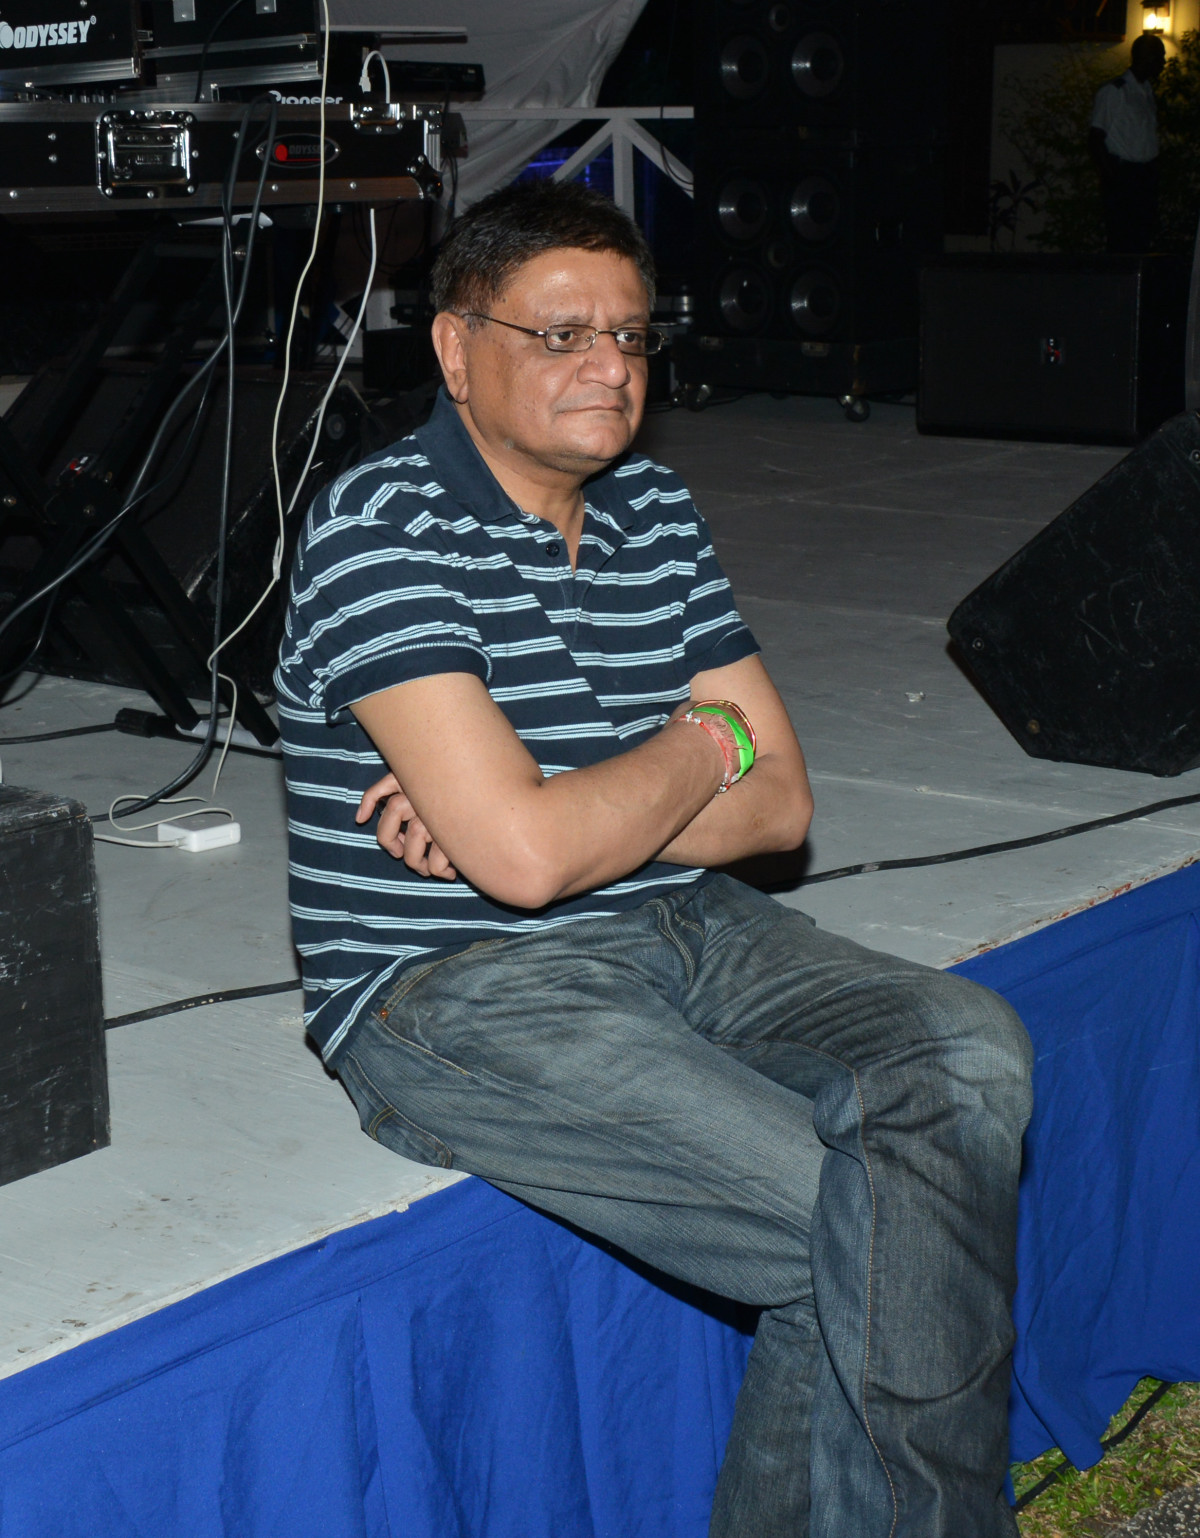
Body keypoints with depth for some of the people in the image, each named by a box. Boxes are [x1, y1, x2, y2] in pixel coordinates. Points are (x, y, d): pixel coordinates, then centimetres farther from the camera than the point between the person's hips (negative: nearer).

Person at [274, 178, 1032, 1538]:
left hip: (682, 929, 7)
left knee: (966, 1056, -18)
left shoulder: (657, 514, 11)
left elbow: (778, 804, 5)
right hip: (453, 991, -7)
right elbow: (528, 854, -22)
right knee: (861, 1221, -23)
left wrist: (540, 818, -11)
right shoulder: (380, 530, -11)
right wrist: (702, 743, -3)